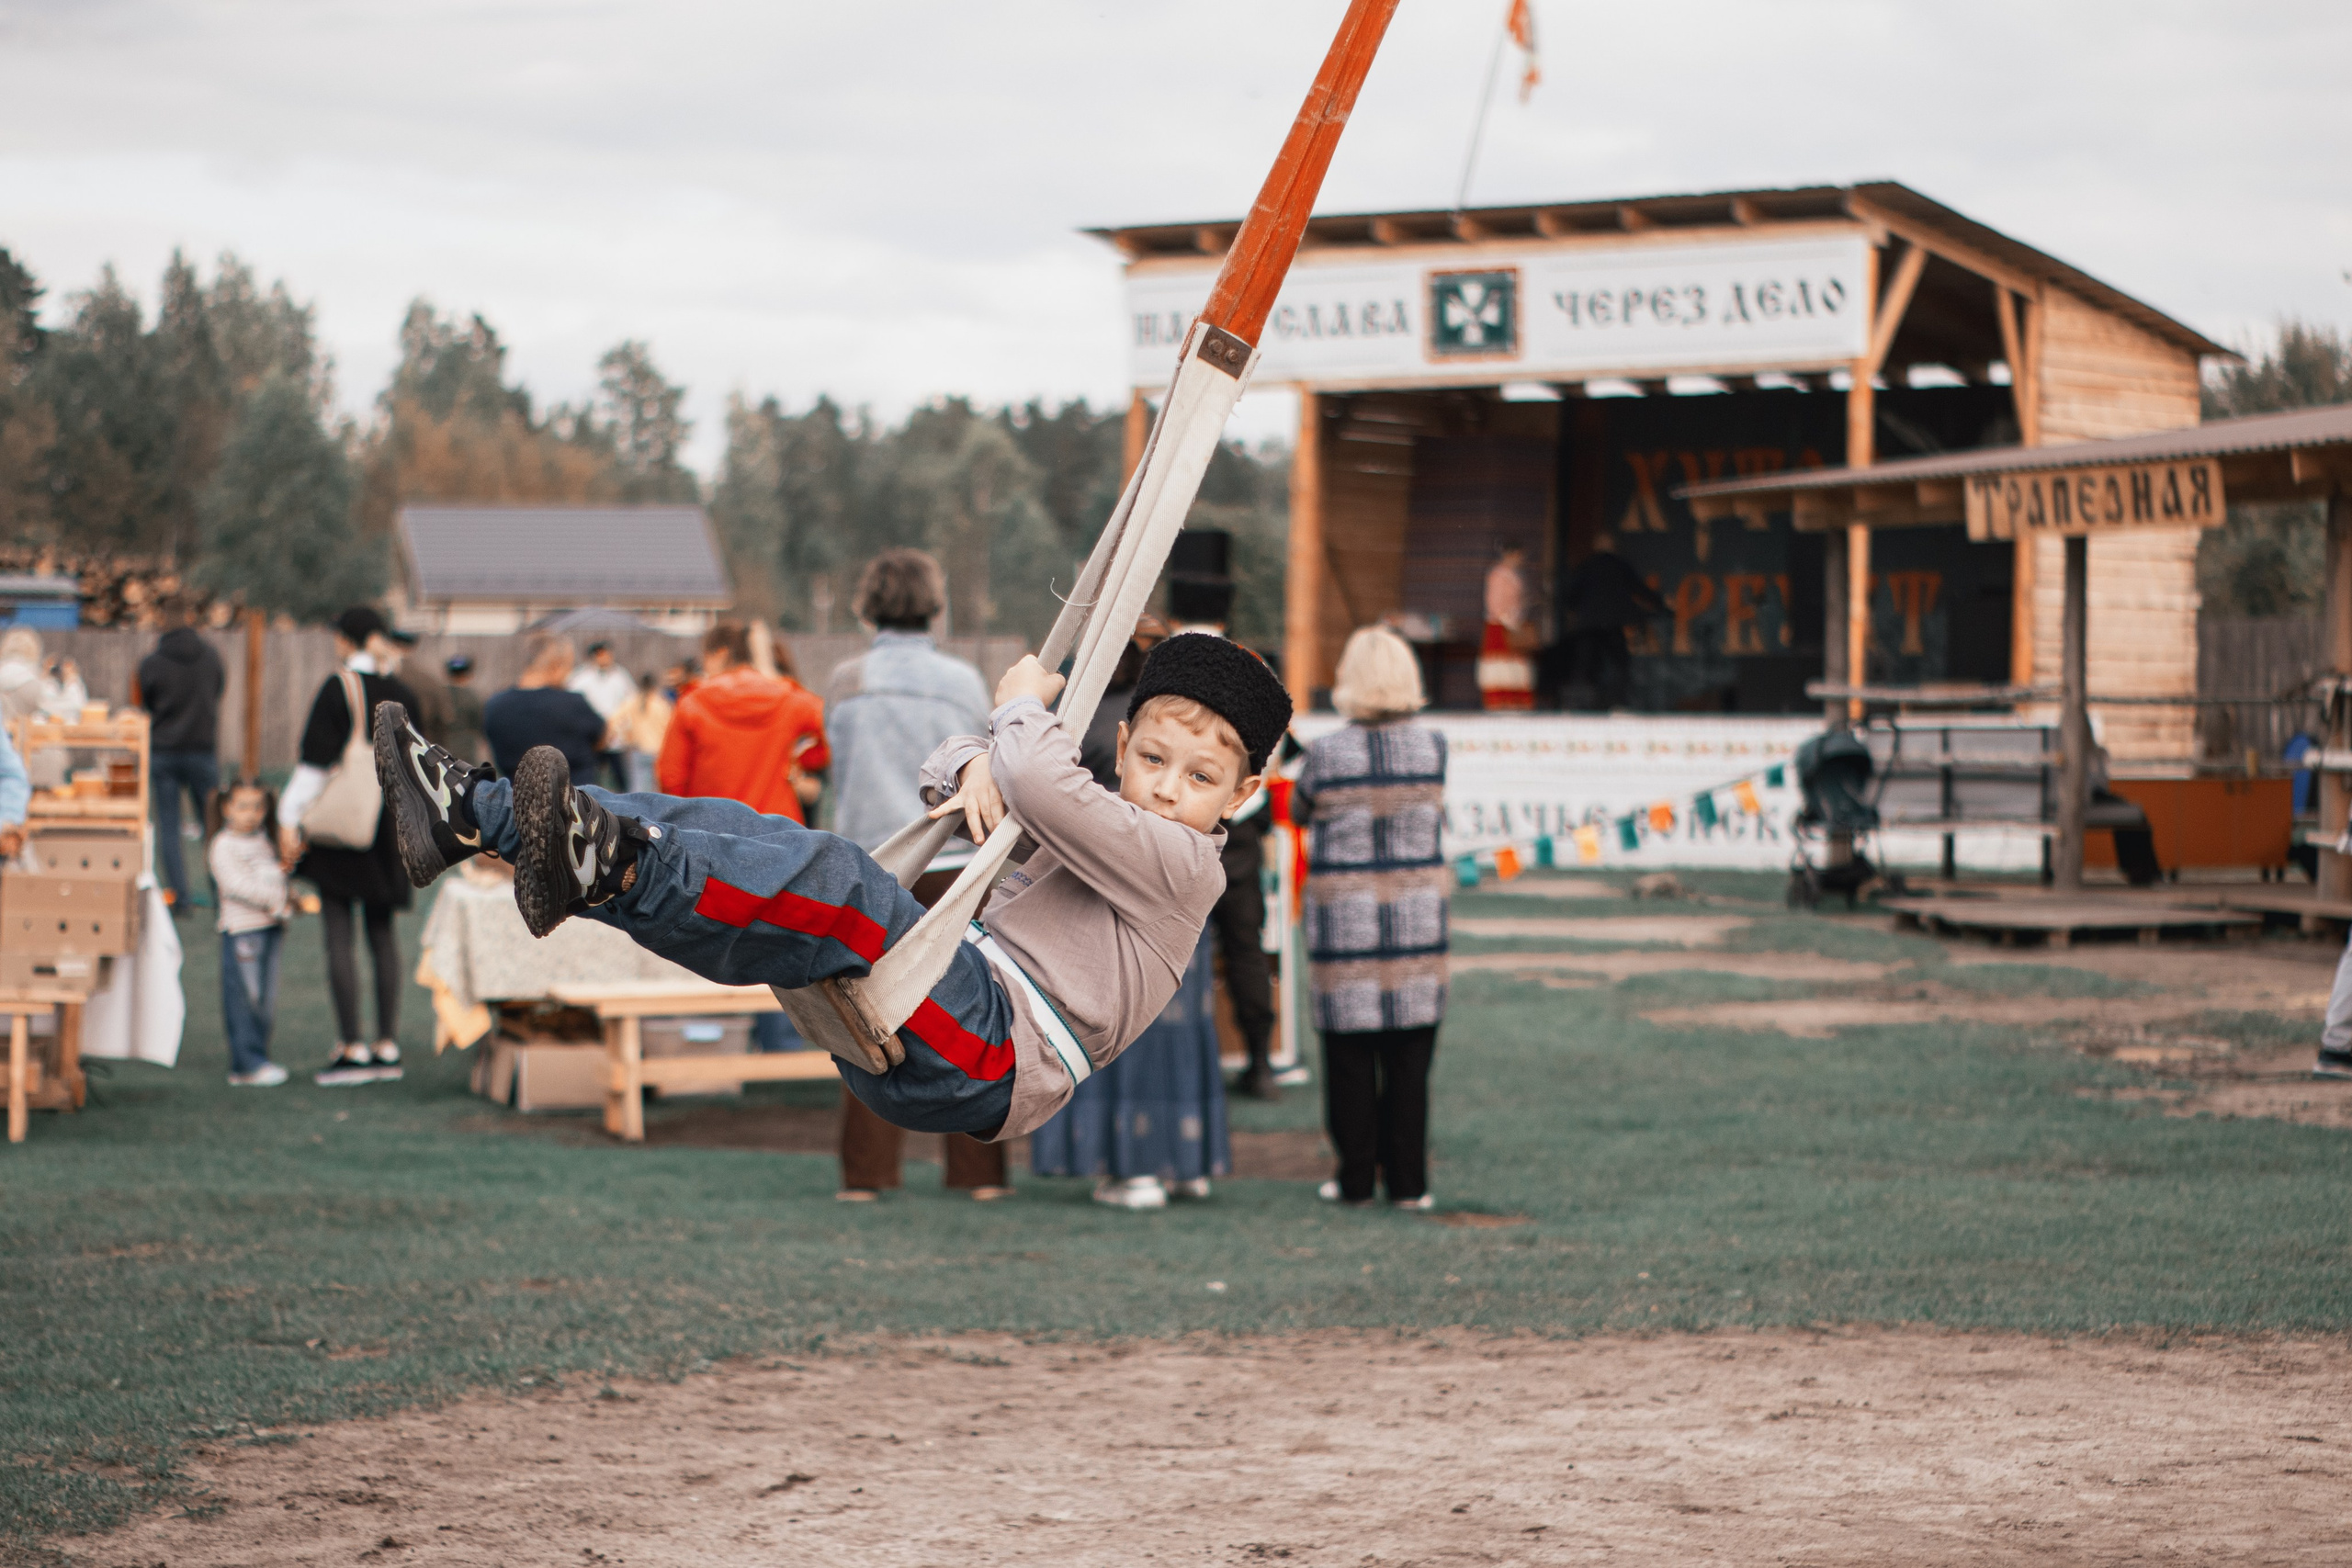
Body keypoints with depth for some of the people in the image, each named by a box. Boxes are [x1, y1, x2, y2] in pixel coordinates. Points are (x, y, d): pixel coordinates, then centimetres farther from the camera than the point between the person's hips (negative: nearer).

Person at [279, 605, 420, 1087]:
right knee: (382, 932, 11)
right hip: (388, 830, 6)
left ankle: (352, 1048, -6)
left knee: (339, 934, -2)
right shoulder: (401, 692, 6)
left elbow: (315, 762, -14)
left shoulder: (339, 688, -11)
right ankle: (387, 1046, 10)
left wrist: (291, 818, -9)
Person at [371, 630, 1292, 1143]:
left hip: (995, 1051, -9)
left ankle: (616, 866, -55)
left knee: (835, 885, -33)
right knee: (723, 829, -2)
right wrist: (979, 765, 8)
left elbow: (1042, 786, -17)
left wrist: (1022, 707, 5)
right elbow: (945, 784, 33)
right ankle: (468, 813, -10)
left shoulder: (1179, 863, -2)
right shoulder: (1096, 835, 27)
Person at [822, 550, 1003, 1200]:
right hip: (952, 856, 0)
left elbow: (839, 764, 12)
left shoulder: (846, 681, 1)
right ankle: (979, 1169, 4)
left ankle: (866, 1171, 0)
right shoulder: (963, 682, 1)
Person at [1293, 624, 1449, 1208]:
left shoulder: (1326, 755, -11)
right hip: (1417, 916, 2)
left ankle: (1357, 1178, 10)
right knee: (1409, 1058, 8)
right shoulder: (1433, 748, -5)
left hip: (1344, 923, -2)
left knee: (1350, 1056, 6)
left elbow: (1298, 811, 6)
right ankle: (1408, 1179, 10)